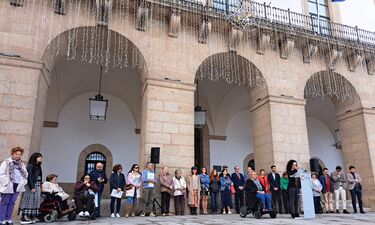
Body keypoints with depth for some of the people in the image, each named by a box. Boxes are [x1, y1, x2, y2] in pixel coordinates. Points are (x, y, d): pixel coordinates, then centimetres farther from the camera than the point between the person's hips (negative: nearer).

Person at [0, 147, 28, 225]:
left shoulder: (22, 164, 14)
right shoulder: (6, 162, -3)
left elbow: (25, 174, 22)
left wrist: (23, 182, 9)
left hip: (18, 186, 5)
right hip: (8, 186, -5)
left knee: (12, 203, 10)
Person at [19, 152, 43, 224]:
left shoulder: (38, 166, 14)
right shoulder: (30, 166, -9)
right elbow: (29, 177, -14)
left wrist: (40, 185, 10)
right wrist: (32, 187, -17)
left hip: (37, 186, 8)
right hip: (31, 186, -8)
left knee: (36, 201, 8)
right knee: (29, 201, -5)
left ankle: (32, 216, 12)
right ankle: (24, 218, 0)